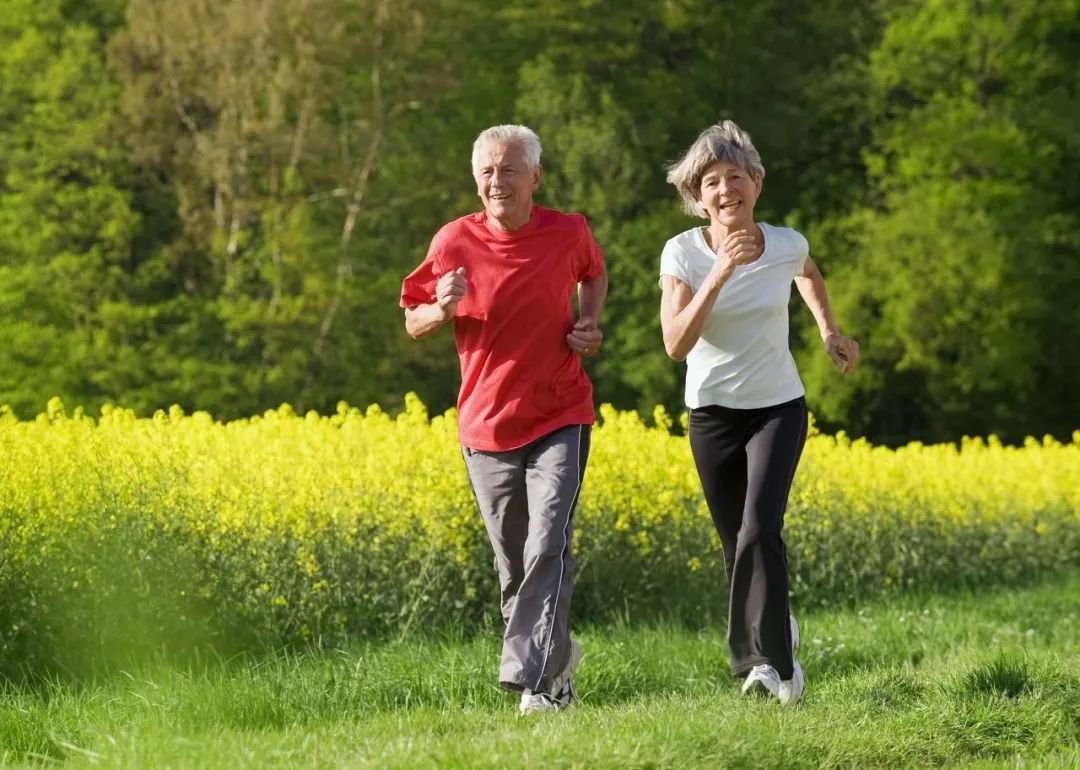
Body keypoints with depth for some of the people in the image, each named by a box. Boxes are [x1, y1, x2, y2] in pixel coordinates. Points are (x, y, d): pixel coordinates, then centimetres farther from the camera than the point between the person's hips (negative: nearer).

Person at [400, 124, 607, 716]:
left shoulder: (568, 234, -3)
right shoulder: (455, 242, -5)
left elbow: (594, 275, 21)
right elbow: (413, 323, 5)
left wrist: (590, 325, 3)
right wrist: (442, 309, -17)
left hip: (558, 421, -1)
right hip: (486, 428, 2)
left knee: (548, 548, -19)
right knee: (513, 568, 9)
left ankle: (533, 679, -21)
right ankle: (557, 654, 31)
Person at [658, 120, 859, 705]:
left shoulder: (786, 245, -8)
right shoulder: (683, 252, -14)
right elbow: (676, 344, -27)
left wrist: (829, 330, 10)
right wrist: (721, 271, -33)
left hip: (778, 409, -1)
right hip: (713, 413, 1)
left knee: (759, 531, -22)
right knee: (738, 547, 9)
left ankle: (770, 660, -17)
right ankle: (777, 636, 36)